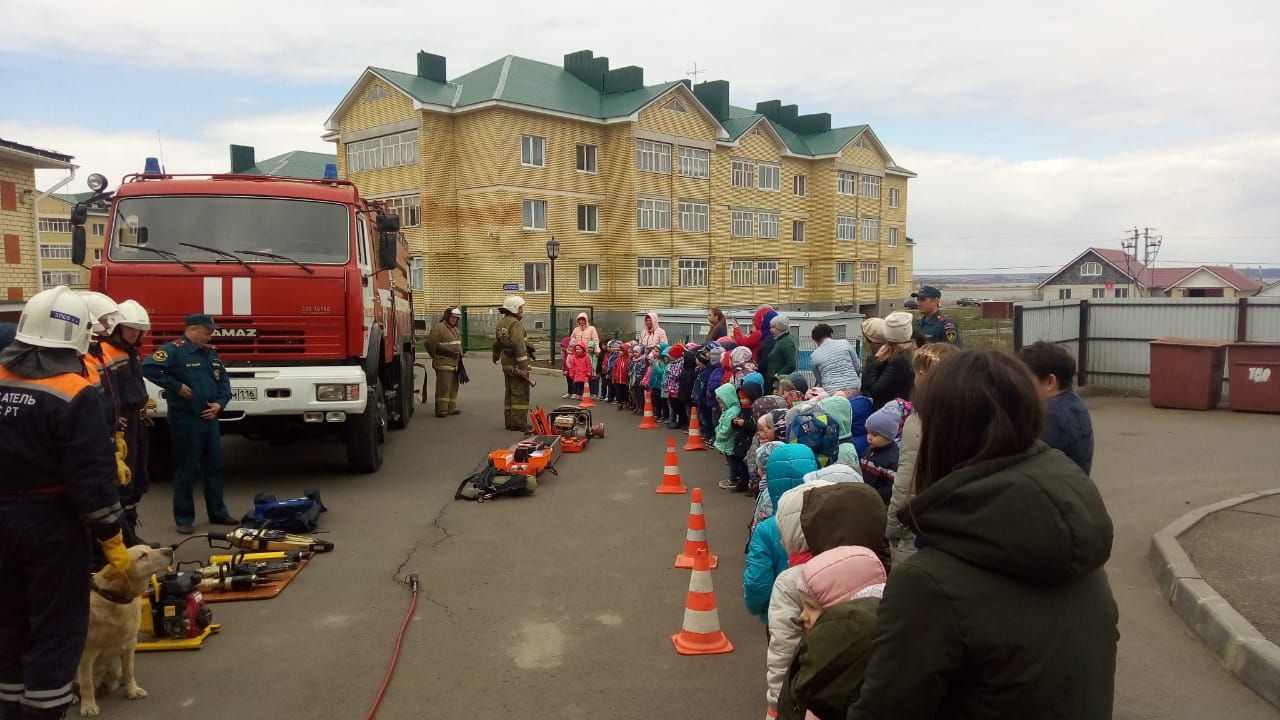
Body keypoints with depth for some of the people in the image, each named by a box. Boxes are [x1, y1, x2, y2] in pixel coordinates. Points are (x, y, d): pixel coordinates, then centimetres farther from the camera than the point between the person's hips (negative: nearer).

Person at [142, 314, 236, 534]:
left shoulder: (211, 353, 13)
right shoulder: (174, 349, -11)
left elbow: (223, 381, 19)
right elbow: (148, 367, -24)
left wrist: (220, 403, 2)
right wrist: (176, 386, -20)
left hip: (210, 419, 7)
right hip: (185, 420, -7)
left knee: (214, 466, 12)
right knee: (186, 470, 1)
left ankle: (218, 513, 22)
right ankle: (184, 518, 11)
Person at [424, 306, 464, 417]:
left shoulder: (455, 329, 18)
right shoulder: (438, 328, -10)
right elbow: (430, 344, -11)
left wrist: (459, 357, 18)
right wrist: (436, 358, -3)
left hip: (455, 364, 9)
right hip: (444, 365, -9)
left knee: (453, 387, 12)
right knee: (443, 387, -10)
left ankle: (451, 408, 19)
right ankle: (441, 410, -8)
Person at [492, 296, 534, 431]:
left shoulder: (501, 322, 14)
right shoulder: (515, 323, -16)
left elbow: (497, 341, 29)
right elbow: (519, 345, -24)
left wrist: (496, 356, 46)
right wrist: (523, 366, -25)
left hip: (506, 362, 10)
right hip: (516, 363, -10)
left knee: (510, 392, 16)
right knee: (520, 393, -5)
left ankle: (510, 421, 22)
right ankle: (519, 423, -5)